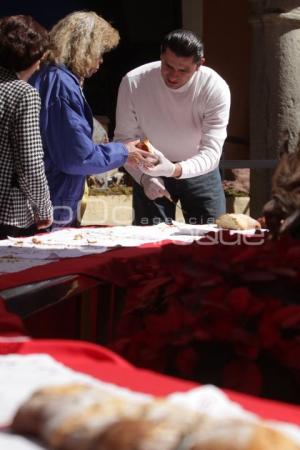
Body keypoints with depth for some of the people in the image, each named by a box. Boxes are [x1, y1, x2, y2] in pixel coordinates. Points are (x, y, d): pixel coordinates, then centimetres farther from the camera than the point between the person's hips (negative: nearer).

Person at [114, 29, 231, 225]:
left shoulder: (216, 89, -25)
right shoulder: (133, 82, -21)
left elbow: (211, 152, -28)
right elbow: (123, 139, -12)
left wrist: (175, 170, -47)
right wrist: (143, 176, -29)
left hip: (199, 170, 0)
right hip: (150, 171, 0)